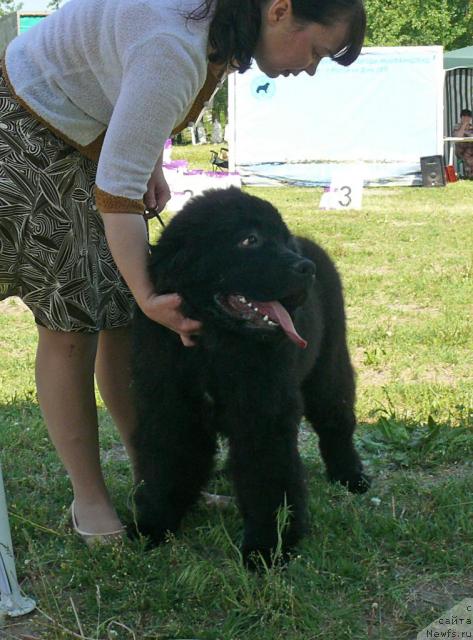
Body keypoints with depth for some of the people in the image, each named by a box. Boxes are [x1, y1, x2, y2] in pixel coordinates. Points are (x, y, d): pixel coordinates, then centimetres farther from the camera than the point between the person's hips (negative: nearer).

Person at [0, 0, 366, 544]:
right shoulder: (175, 50, -35)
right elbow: (117, 189, -34)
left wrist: (153, 166, 1)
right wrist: (149, 296, -31)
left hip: (91, 142, 9)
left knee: (125, 316, 4)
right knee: (70, 320, -9)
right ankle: (88, 498, 2)